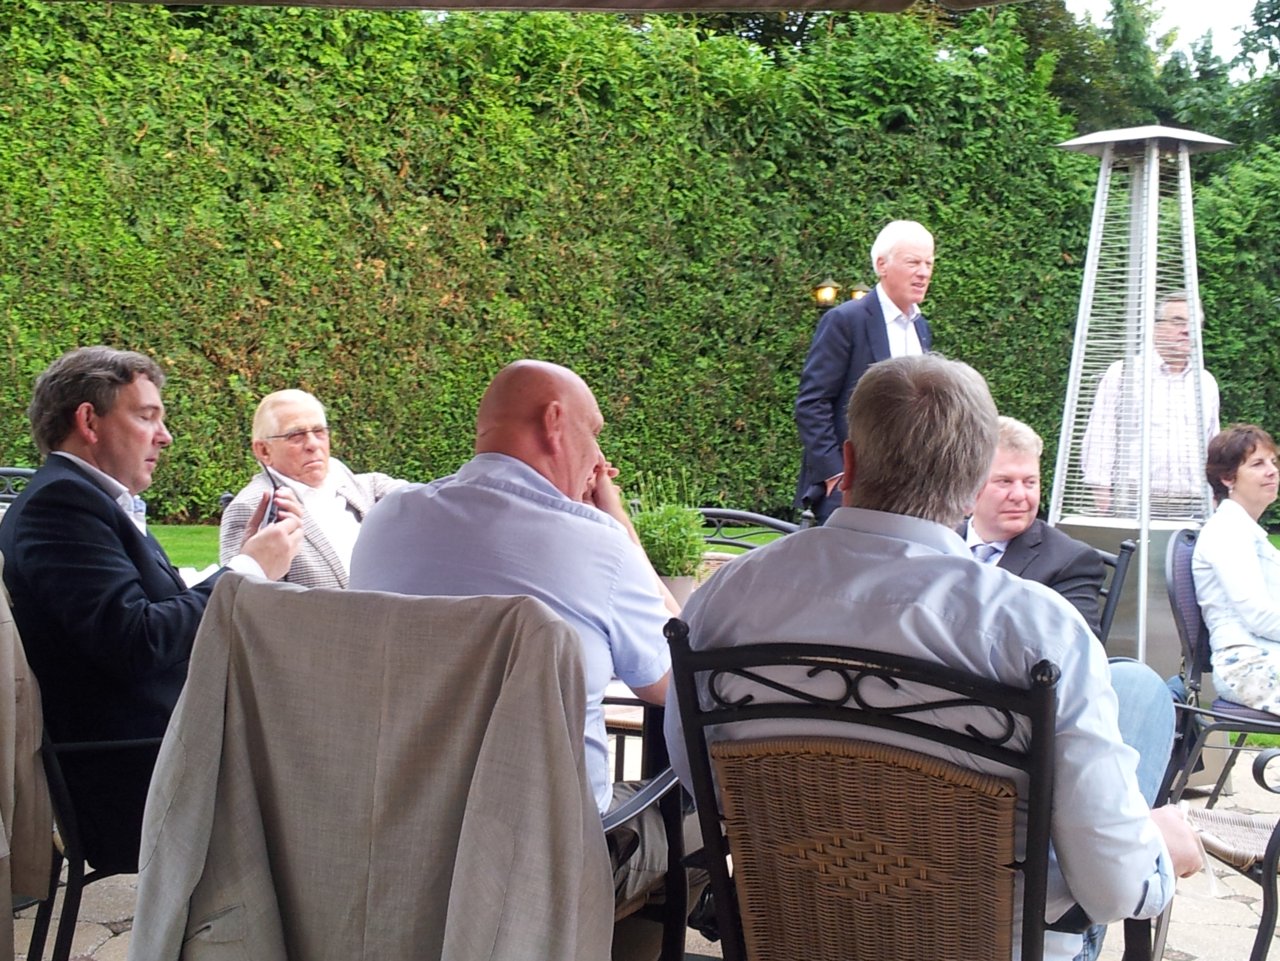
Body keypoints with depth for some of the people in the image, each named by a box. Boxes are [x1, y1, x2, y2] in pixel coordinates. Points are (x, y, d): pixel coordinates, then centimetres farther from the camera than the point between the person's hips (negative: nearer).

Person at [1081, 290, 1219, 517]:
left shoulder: (1207, 383, 18)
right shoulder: (1122, 374, 5)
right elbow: (1099, 441, 0)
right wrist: (1104, 506, -7)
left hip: (1192, 508, 4)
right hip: (1133, 504, -4)